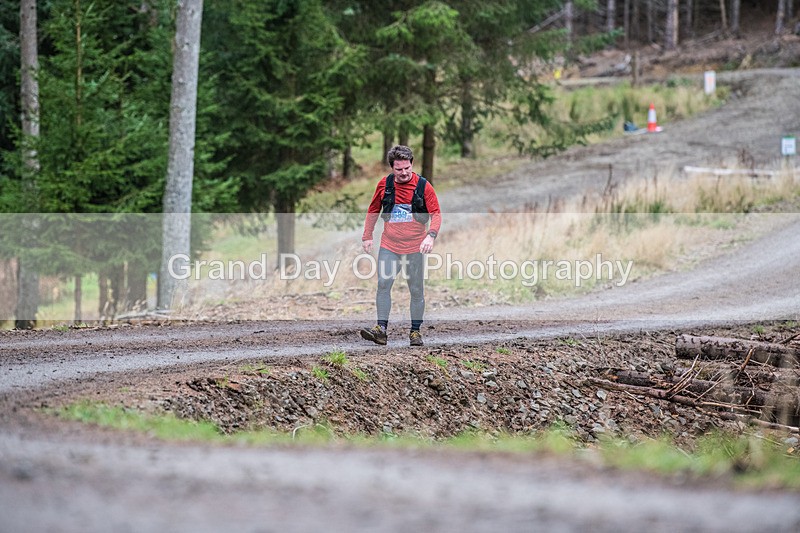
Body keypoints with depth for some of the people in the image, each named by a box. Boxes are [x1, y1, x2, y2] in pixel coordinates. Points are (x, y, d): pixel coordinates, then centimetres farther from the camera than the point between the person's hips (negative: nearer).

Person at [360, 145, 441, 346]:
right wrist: (367, 236, 13)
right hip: (389, 246, 1)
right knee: (383, 284, -13)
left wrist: (431, 235, -21)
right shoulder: (384, 184, 3)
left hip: (415, 247, -1)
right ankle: (381, 329, -13)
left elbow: (436, 214, -5)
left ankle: (415, 331, 14)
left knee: (416, 290, 4)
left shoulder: (423, 186, -4)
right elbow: (373, 211, 16)